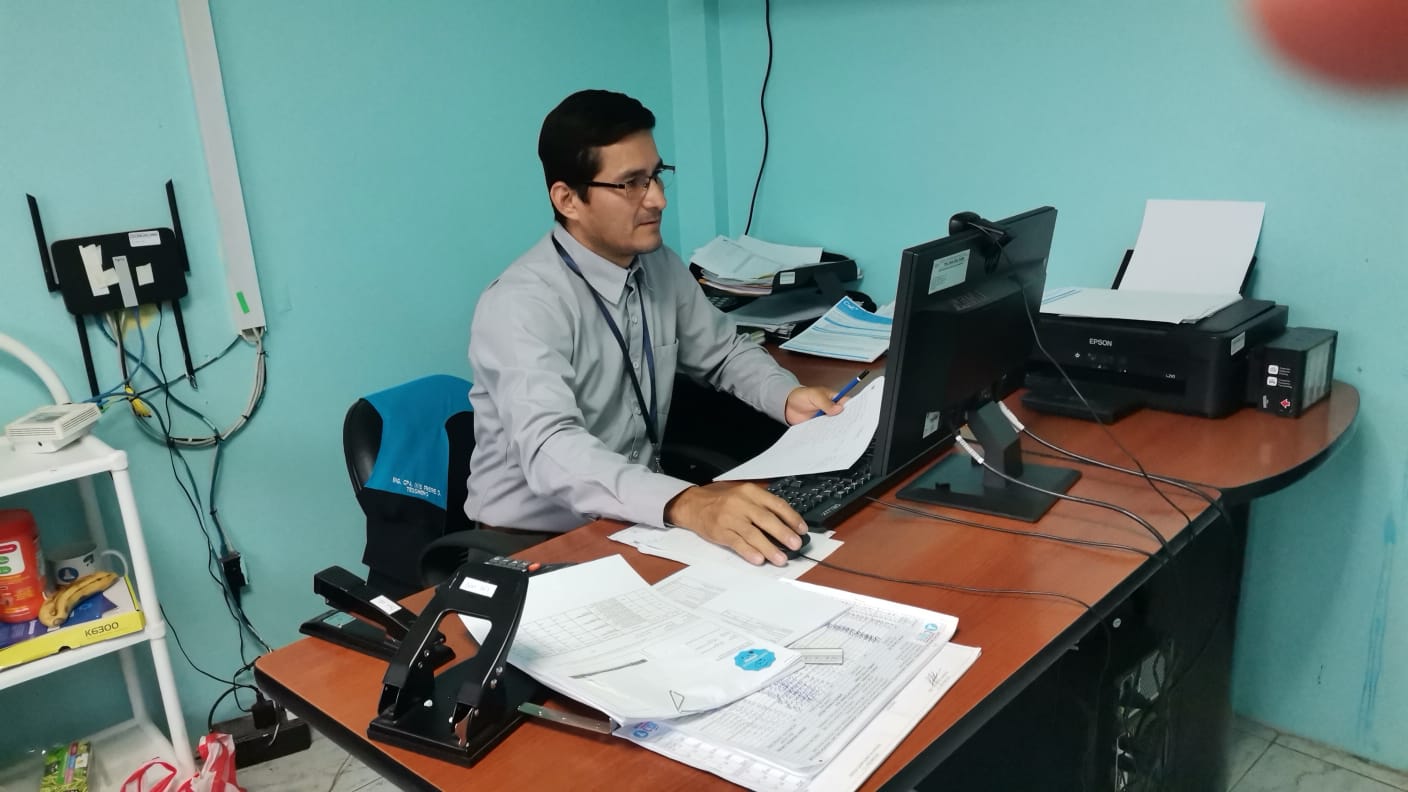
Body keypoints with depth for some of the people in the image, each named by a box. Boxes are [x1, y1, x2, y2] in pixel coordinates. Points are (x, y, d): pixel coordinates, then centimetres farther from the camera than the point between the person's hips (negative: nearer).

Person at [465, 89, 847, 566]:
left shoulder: (660, 266, 0)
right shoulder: (522, 305, -22)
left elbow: (724, 352, 15)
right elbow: (551, 449, -36)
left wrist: (788, 396, -5)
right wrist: (685, 504, -50)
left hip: (636, 518, 7)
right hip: (537, 540, -6)